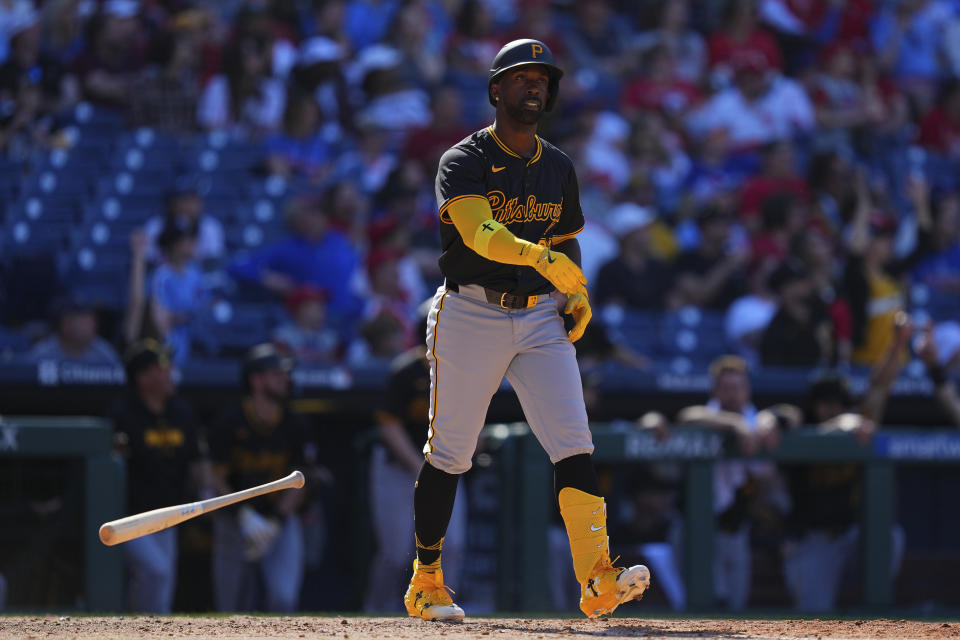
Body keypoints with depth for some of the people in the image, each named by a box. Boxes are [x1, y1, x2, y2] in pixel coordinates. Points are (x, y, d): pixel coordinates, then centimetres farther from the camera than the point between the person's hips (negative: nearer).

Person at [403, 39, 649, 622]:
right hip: (472, 313, -4)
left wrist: (578, 293, 2)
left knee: (574, 443, -13)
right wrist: (542, 257, -43)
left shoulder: (558, 168, 12)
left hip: (540, 320, 4)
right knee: (448, 454, 3)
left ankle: (598, 580, -23)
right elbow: (480, 234, -26)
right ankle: (426, 582, 19)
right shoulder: (464, 163, -8)